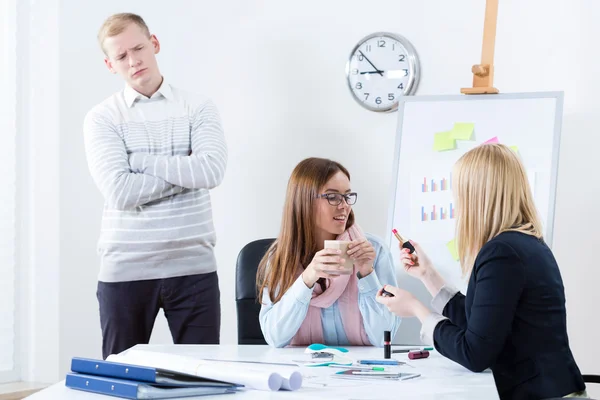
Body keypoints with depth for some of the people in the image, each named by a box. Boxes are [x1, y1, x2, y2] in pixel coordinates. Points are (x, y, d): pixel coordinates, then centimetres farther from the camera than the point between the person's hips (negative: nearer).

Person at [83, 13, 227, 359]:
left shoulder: (198, 108, 5)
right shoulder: (102, 118, 0)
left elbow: (213, 171, -13)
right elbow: (120, 191, -14)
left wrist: (141, 161, -11)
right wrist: (187, 170, -9)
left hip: (193, 266, 1)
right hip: (126, 269, 0)